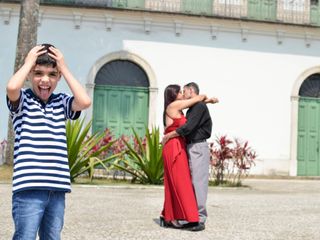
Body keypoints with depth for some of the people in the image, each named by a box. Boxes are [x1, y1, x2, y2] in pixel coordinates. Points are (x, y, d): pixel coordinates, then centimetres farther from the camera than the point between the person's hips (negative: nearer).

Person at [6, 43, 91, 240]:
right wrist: (28, 62, -6)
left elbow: (85, 101, -9)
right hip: (29, 188, -4)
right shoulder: (22, 100, 1)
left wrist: (64, 67, -1)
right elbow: (12, 87, -22)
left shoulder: (62, 102, 10)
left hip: (57, 188, 4)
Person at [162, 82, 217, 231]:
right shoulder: (192, 109, 19)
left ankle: (200, 219, -10)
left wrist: (168, 136, -11)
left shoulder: (199, 106, -9)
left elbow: (188, 127, -18)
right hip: (191, 147, 9)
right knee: (191, 183, 7)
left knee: (198, 182, -11)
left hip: (198, 148, -9)